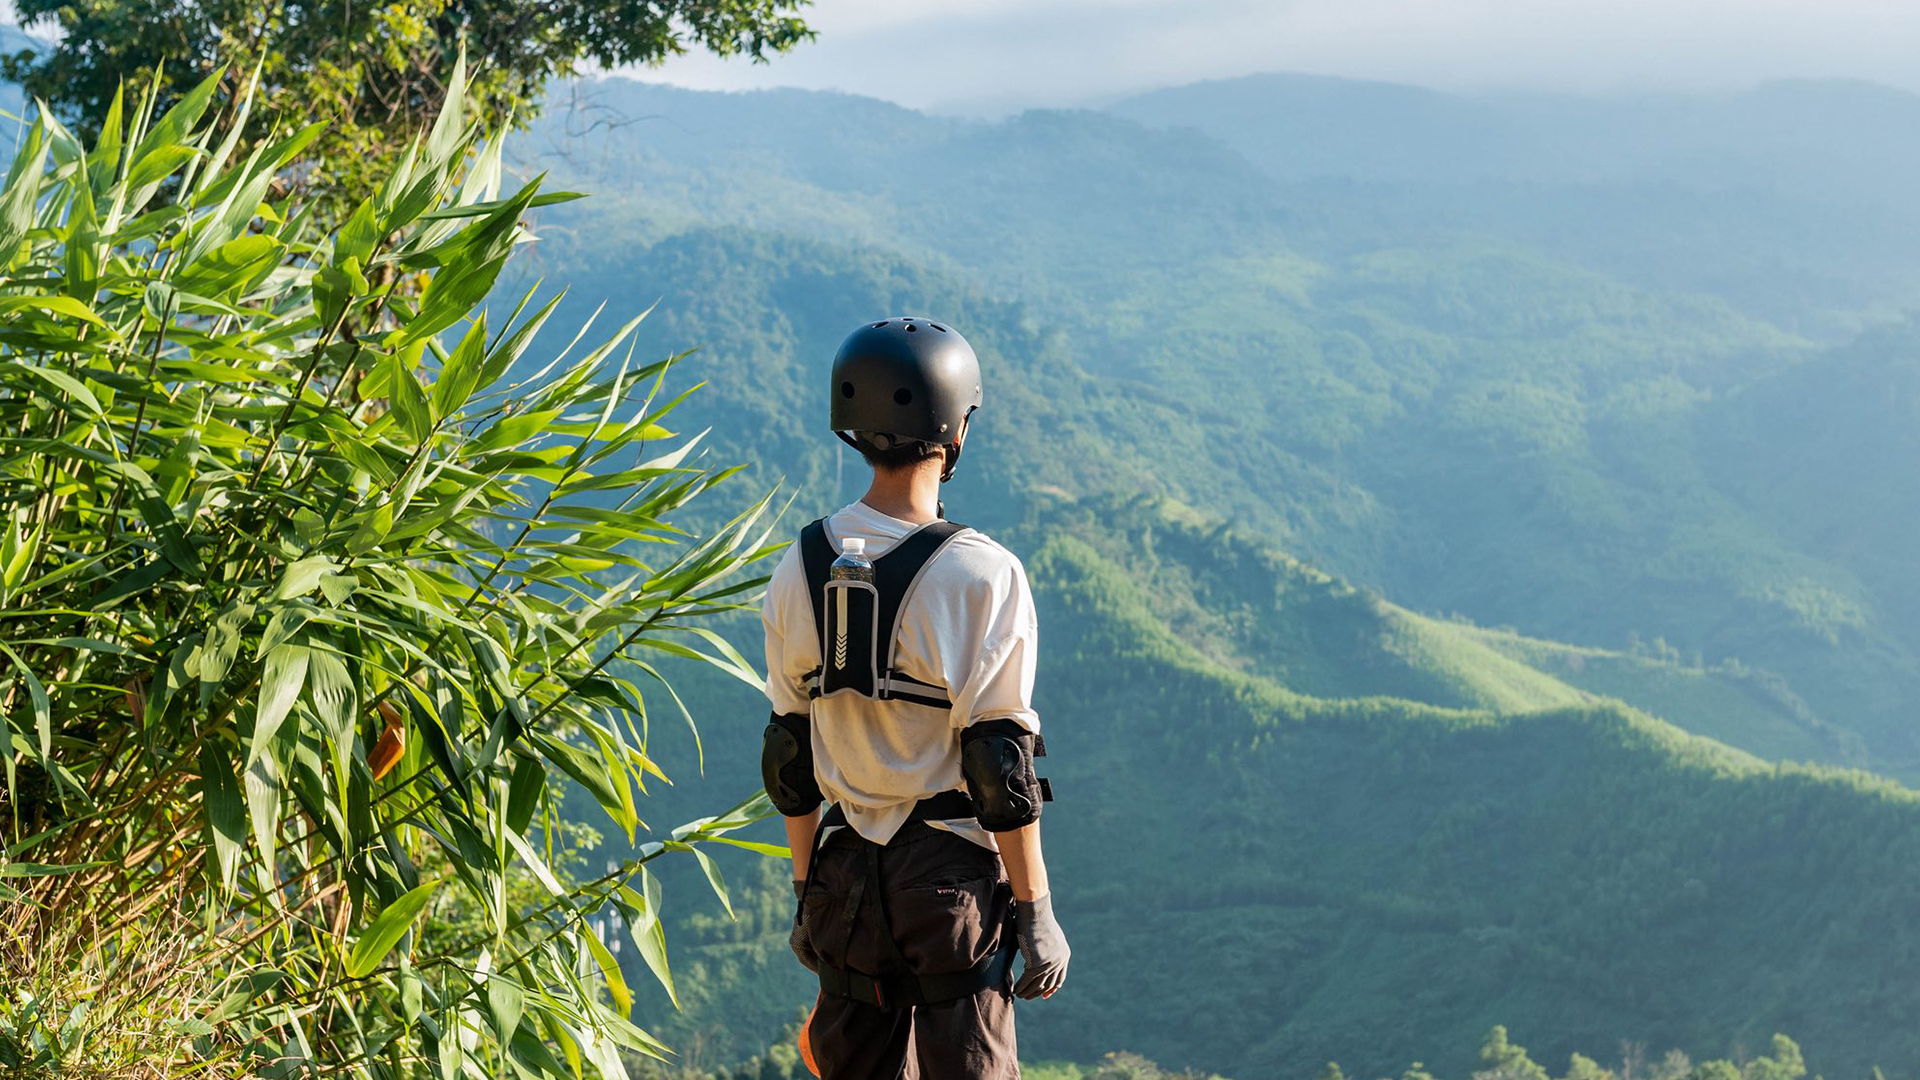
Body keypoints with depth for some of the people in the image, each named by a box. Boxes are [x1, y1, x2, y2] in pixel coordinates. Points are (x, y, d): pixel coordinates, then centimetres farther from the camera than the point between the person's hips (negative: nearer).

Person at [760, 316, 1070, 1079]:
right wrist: (1036, 912, -7)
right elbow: (999, 765, -15)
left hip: (848, 876, 5)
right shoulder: (981, 575, -16)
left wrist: (807, 894, 17)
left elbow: (789, 758, 7)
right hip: (954, 873, -5)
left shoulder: (800, 571, 0)